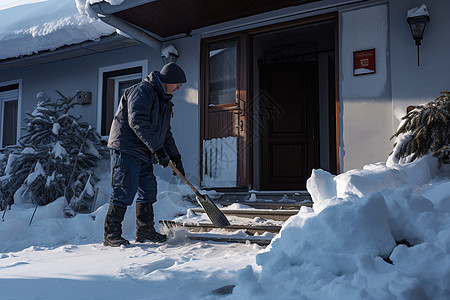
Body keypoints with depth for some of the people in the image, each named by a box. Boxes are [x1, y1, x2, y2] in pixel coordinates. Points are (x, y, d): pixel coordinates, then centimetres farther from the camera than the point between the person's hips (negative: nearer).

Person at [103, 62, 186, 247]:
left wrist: (175, 156, 15)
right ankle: (111, 235, -1)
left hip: (144, 154, 10)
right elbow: (137, 122, -24)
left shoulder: (164, 100, 20)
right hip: (126, 150, -10)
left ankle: (145, 232, 21)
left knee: (148, 191, 10)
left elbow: (165, 132, 24)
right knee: (125, 192, -10)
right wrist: (157, 148, -27)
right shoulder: (142, 91, -11)